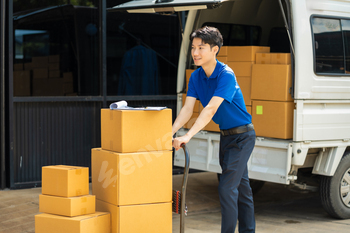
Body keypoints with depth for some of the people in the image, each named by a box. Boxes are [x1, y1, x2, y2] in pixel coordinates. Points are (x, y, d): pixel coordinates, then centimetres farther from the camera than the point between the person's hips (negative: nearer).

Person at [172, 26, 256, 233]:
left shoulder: (226, 75, -24)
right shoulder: (196, 77, -2)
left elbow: (211, 109, -34)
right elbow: (188, 109, -8)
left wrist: (188, 136, -41)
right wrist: (171, 132, -23)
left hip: (242, 136, -8)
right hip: (226, 135, 8)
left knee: (227, 188, -12)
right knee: (241, 186, 17)